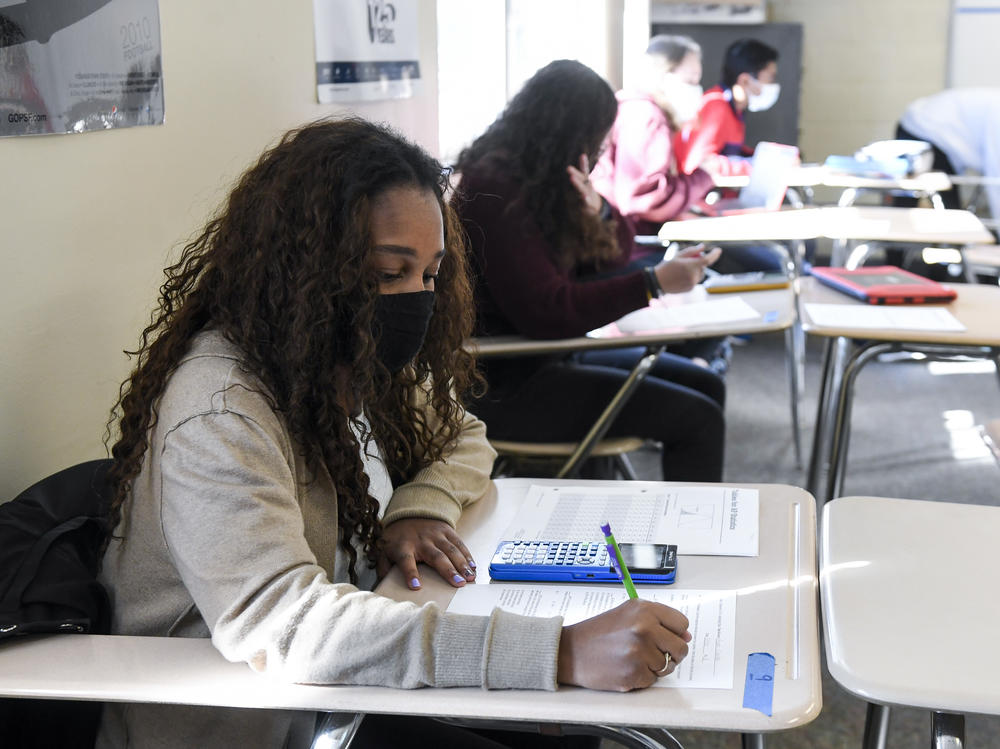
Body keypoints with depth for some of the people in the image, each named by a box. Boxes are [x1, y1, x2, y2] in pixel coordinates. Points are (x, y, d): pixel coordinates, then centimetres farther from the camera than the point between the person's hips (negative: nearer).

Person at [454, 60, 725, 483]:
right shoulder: (495, 189, -20)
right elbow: (545, 312, -26)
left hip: (550, 352, 10)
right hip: (503, 383, -10)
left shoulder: (547, 177, 9)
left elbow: (615, 253, 16)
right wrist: (654, 282, -26)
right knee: (697, 419, -14)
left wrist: (597, 210, -8)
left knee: (707, 386, 8)